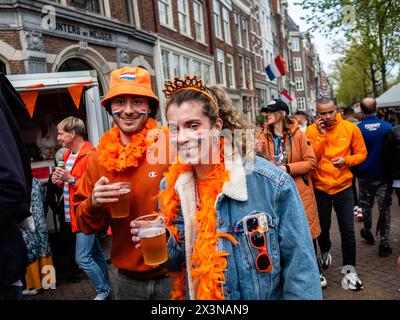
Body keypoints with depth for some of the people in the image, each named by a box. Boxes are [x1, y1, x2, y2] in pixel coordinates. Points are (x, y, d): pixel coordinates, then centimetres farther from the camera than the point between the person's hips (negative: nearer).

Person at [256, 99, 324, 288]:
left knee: (308, 233, 8)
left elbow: (311, 162, -8)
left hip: (300, 191, -2)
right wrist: (260, 154, -14)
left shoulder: (298, 135, -5)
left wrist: (287, 168, -19)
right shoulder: (264, 137, 3)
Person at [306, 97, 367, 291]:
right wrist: (321, 135, -21)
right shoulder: (311, 131, -8)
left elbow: (361, 153, 1)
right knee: (323, 227, 17)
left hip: (343, 187, 0)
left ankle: (349, 269, 18)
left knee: (347, 230, 1)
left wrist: (346, 160, -17)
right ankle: (325, 252, 47)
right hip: (320, 188, 0)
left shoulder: (350, 128, -6)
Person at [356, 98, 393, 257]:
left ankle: (367, 233, 37)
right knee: (385, 208, 6)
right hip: (384, 175, 0)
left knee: (366, 206, 18)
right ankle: (384, 243, 6)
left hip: (365, 175, 0)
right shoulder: (387, 126, -8)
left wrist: (354, 172, 10)